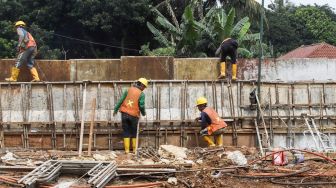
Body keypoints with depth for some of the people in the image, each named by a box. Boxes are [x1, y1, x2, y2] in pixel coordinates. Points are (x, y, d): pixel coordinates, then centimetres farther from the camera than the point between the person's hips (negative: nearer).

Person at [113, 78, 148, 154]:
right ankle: (134, 149, 20)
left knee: (126, 132, 8)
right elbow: (141, 106, -8)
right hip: (134, 115, -2)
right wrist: (144, 113, 12)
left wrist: (116, 109, 11)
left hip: (125, 113, 2)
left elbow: (121, 100, 3)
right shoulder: (141, 94, -5)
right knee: (134, 132, 13)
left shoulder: (129, 90, 5)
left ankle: (127, 149, 5)